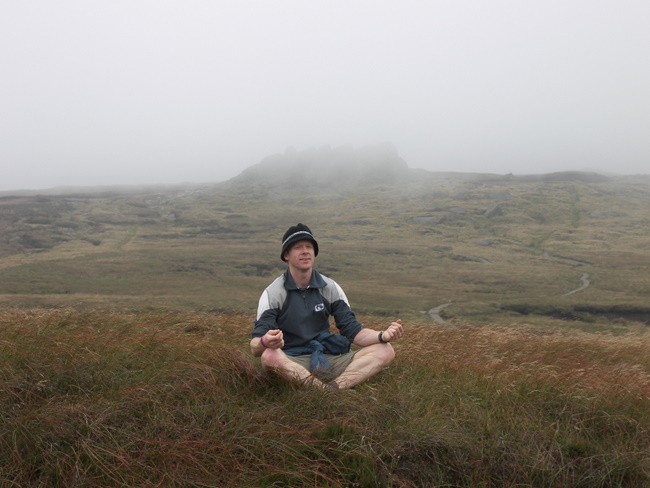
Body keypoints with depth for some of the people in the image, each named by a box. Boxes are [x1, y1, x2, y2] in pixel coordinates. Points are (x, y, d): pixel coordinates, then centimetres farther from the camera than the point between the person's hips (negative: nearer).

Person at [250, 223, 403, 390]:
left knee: (385, 351, -15)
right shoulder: (273, 293, -5)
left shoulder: (330, 288, 7)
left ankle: (333, 388, -34)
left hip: (327, 361, 4)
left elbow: (354, 331, 6)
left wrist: (383, 335, -16)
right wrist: (265, 342, -39)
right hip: (290, 364, -4)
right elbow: (255, 349, -13)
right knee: (269, 356, -38)